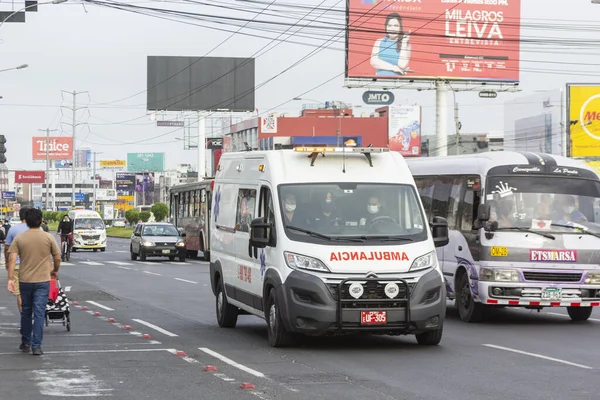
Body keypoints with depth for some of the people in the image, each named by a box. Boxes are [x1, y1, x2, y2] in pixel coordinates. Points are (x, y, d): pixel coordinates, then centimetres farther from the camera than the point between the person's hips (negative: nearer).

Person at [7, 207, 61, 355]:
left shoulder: (19, 239, -1)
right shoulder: (48, 238, -3)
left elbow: (12, 259, -8)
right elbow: (57, 258, 1)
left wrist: (10, 279, -7)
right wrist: (55, 270, 20)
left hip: (24, 281, 2)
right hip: (42, 281, -2)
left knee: (26, 312, 16)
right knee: (39, 313, -2)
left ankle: (25, 343, 25)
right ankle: (36, 346, -7)